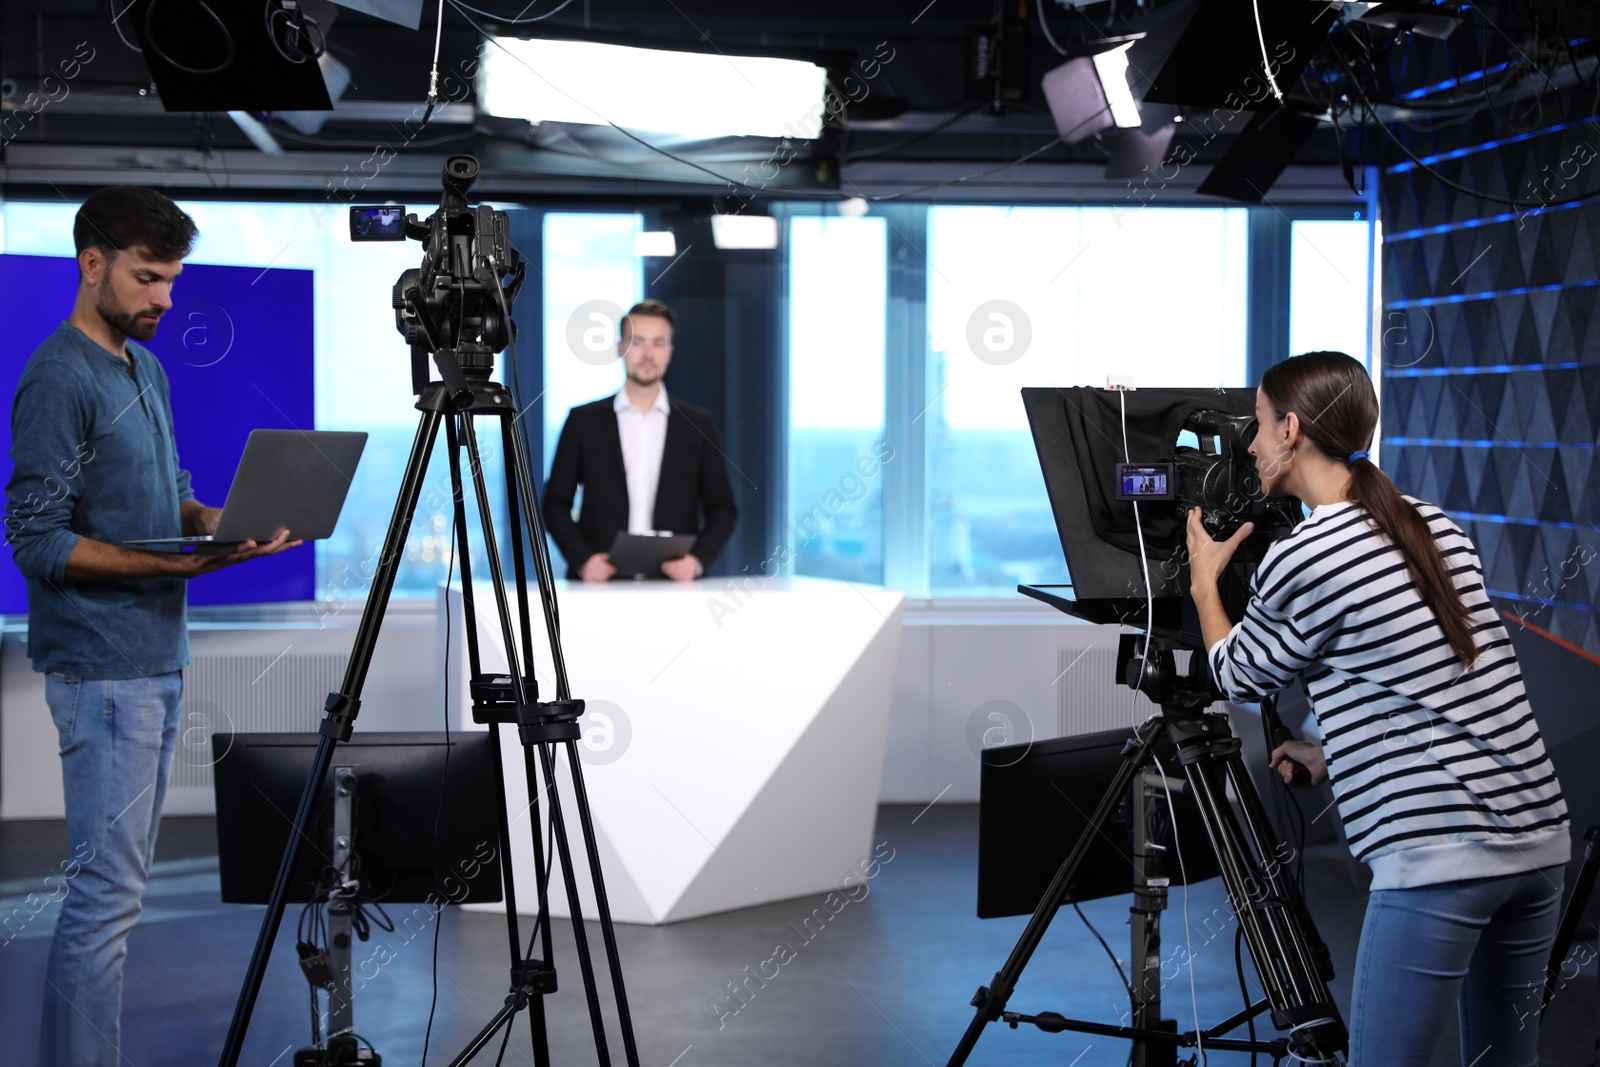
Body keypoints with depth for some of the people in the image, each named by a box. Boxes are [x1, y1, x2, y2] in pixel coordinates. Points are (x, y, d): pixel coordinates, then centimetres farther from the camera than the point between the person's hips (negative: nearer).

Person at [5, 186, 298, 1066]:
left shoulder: (147, 367, 14)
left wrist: (216, 523, 2)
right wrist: (174, 564, -25)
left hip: (158, 655, 9)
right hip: (101, 666, -9)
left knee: (121, 882, 12)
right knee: (108, 890, -8)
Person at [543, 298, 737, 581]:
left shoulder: (696, 425, 11)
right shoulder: (583, 420, 9)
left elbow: (721, 508, 11)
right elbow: (556, 503, 8)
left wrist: (697, 559, -6)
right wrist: (582, 558, -7)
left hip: (673, 580, 1)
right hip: (600, 580, -1)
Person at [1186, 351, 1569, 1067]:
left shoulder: (1299, 558, -9)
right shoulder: (1437, 527, 13)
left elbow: (1240, 678, 10)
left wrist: (1204, 580, 25)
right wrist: (1335, 754, 30)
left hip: (1437, 855, -8)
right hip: (1540, 835, 8)